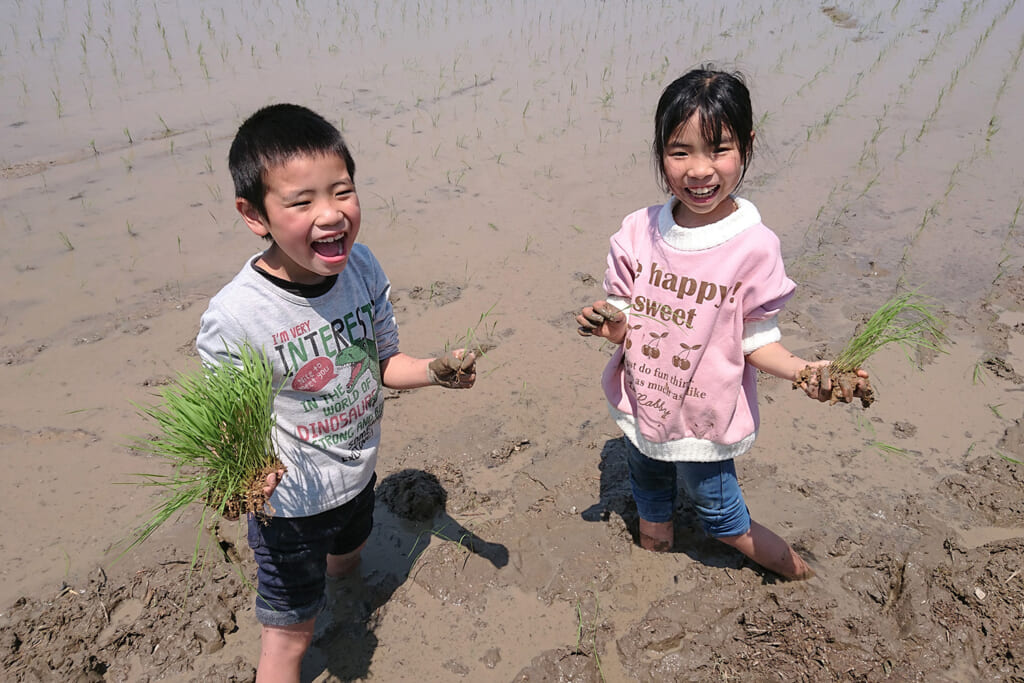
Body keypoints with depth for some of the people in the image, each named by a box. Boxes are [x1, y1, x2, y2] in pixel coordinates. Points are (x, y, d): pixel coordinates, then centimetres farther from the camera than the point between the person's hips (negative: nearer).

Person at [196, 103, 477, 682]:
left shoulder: (363, 268, -16)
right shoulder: (235, 319, -32)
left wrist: (437, 370, -19)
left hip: (359, 475, 6)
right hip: (288, 502, -5)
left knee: (347, 560, 35)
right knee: (291, 632, 15)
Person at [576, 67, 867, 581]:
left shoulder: (754, 246, -19)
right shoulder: (639, 231, -11)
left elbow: (756, 337, -12)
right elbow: (625, 321, -4)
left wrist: (800, 370, -30)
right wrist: (608, 323, -26)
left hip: (706, 417, -3)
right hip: (642, 403, 4)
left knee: (719, 514, 18)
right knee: (648, 489, 28)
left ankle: (783, 559, 48)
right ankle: (655, 543, 58)